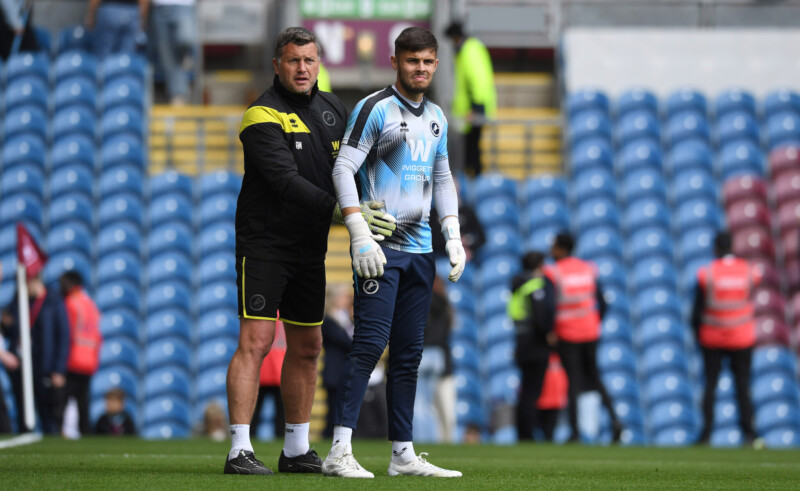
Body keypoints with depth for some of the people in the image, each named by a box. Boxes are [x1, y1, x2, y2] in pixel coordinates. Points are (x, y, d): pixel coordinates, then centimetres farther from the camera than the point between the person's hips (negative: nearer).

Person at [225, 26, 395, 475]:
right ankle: (240, 451, -13)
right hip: (265, 242, -7)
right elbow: (286, 182, -23)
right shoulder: (263, 117, -14)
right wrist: (342, 211, -30)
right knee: (256, 341, -13)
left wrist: (371, 208, 3)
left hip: (310, 248, 7)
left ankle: (297, 450, 20)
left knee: (307, 347, 10)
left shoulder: (332, 109, 9)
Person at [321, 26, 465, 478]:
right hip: (380, 247, -7)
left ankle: (403, 453, 12)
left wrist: (454, 236, 13)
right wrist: (361, 235, -18)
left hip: (419, 247, 7)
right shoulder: (375, 109, -5)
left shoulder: (436, 118, 16)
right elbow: (343, 170, -10)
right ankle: (340, 451, -16)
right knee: (371, 343, -14)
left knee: (409, 352, 8)